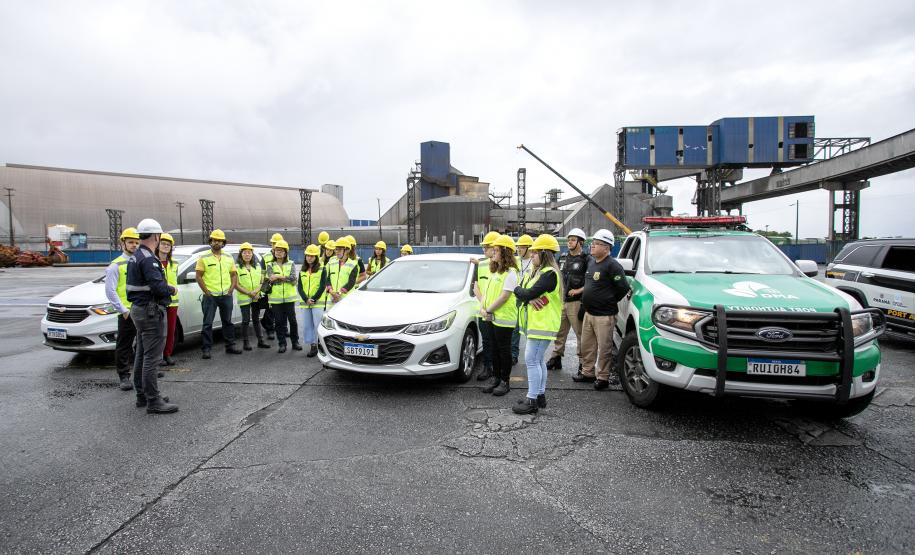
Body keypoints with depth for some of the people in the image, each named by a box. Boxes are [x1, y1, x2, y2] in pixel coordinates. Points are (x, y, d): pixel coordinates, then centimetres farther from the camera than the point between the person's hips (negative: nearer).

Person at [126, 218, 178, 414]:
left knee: (142, 354, 16)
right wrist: (172, 289, -7)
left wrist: (166, 288, 6)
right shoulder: (149, 259, -18)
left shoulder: (135, 257, 14)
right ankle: (153, 401, -2)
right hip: (151, 311, -11)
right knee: (152, 357, -7)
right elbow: (159, 287, -27)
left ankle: (142, 396, 26)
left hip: (138, 309, 11)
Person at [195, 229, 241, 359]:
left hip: (226, 296, 4)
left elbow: (234, 275, 12)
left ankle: (230, 346, 21)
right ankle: (206, 349, 5)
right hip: (210, 296, -3)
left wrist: (230, 290, 0)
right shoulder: (204, 258, -2)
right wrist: (207, 292, -10)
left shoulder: (229, 258, 10)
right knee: (207, 323, -1)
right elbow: (199, 276, -4)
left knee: (228, 322, 12)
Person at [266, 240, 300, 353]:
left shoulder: (291, 264, 6)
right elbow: (271, 279, -10)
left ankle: (295, 342, 17)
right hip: (276, 298, 0)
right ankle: (282, 344, 14)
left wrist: (279, 277, -15)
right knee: (279, 322, 4)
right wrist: (287, 278, -15)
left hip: (289, 297, 0)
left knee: (292, 320, 4)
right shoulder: (270, 265, 6)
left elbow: (294, 279, -10)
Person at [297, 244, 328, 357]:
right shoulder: (302, 271, 13)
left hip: (318, 302, -5)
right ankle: (313, 346, 13)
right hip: (304, 302, 5)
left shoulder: (322, 270, -1)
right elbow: (300, 287, 6)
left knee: (318, 325, -7)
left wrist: (314, 299, -13)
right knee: (307, 326, 6)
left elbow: (322, 287, -7)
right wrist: (306, 299, -9)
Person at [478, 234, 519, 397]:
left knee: (504, 350, 2)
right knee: (494, 349, 15)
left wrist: (488, 310, -15)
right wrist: (482, 308, -1)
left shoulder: (510, 273, -13)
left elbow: (504, 297, -19)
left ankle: (505, 381, 13)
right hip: (491, 317, 8)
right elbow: (486, 290, 14)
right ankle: (495, 377, 27)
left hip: (504, 319, -8)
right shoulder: (494, 271, 15)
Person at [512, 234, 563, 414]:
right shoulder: (535, 271, 15)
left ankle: (532, 400, 0)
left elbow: (528, 293, -24)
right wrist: (529, 299, -12)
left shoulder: (550, 273, -16)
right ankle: (540, 395, 26)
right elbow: (521, 293, 8)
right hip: (533, 323, 10)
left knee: (532, 360, -7)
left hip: (542, 324, -10)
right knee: (538, 360, 16)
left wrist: (520, 290, -4)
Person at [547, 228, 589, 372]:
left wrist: (579, 290, -15)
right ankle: (556, 358, 24)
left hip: (576, 302, -7)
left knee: (581, 333, -2)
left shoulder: (586, 260, -5)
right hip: (561, 301, 7)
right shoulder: (563, 258, 16)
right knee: (559, 331, 14)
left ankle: (583, 363, 6)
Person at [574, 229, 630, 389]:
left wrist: (609, 302, -5)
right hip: (588, 313, 9)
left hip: (604, 315, -8)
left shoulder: (612, 266, -15)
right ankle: (587, 372, 29)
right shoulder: (591, 262, 11)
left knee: (604, 348, 1)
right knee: (586, 345, 16)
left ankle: (603, 377, 11)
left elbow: (624, 287, -18)